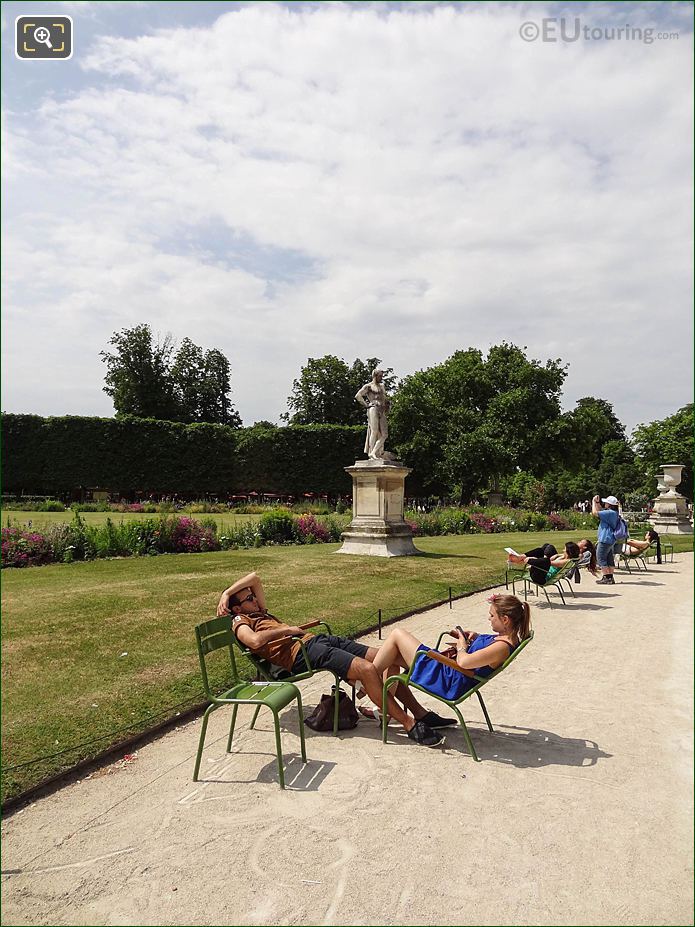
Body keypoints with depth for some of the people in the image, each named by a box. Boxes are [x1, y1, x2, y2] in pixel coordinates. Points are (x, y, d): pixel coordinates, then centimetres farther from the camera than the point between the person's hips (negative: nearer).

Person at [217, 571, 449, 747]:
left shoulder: (260, 612, 29)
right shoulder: (240, 621, 5)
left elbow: (254, 577, 34)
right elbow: (255, 640, -19)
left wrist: (227, 592, 23)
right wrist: (287, 629, -7)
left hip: (317, 639, 9)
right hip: (300, 652, -9)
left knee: (384, 659, -5)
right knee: (366, 669, -27)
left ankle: (421, 713, 0)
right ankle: (410, 726, -20)